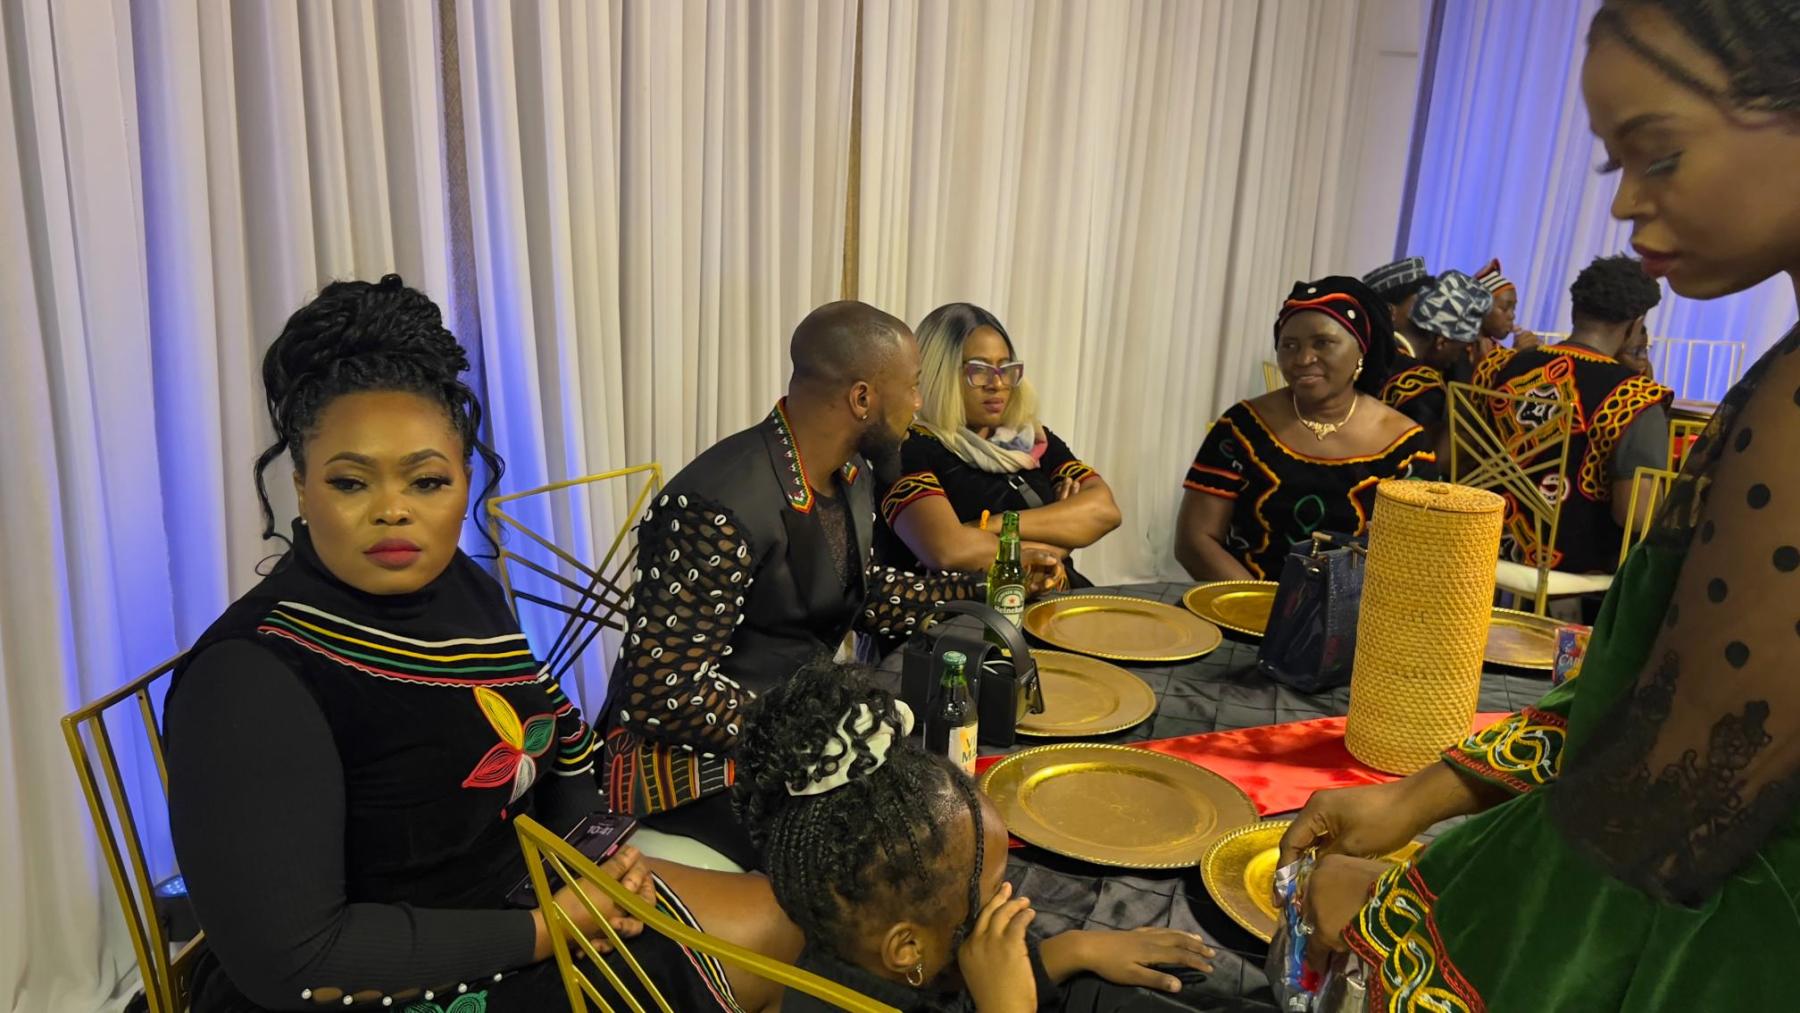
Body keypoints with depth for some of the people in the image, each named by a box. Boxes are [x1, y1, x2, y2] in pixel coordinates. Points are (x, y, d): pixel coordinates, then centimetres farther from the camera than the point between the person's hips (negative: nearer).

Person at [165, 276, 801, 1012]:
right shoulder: (251, 677, -25)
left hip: (516, 889, 7)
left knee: (777, 925, 9)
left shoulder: (460, 585, -2)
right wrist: (545, 931, -22)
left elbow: (552, 735, 11)